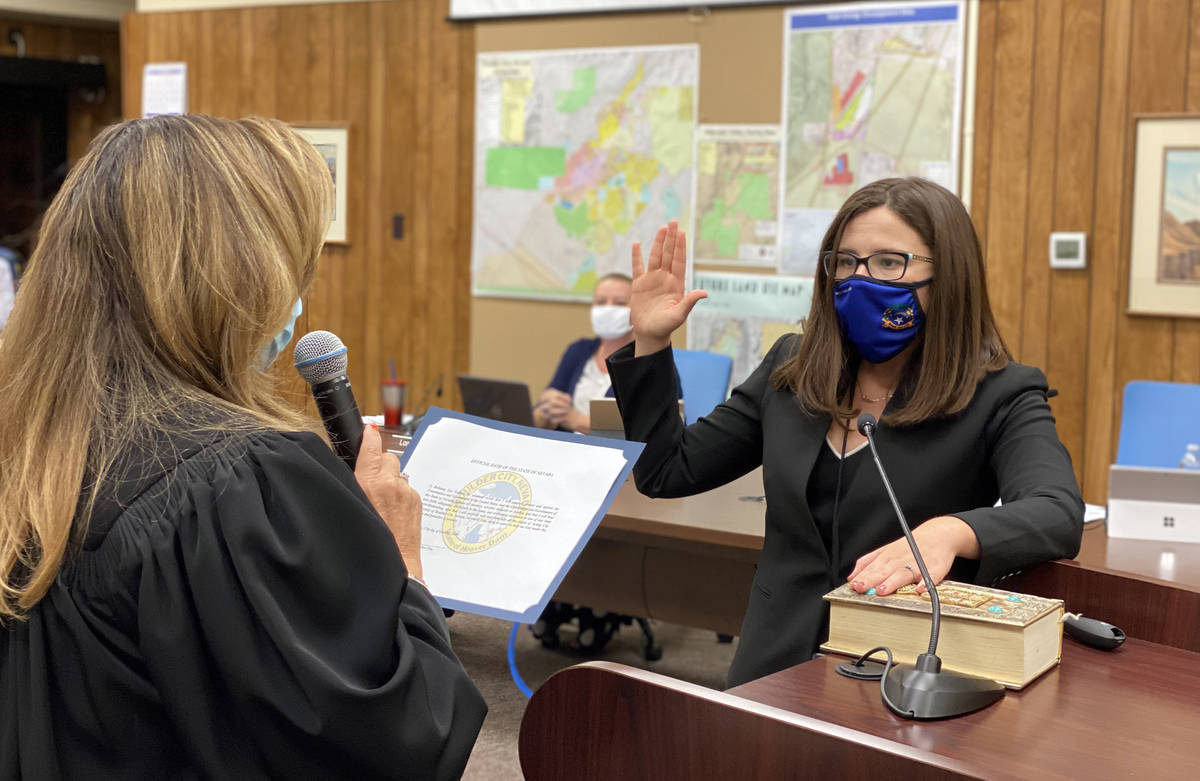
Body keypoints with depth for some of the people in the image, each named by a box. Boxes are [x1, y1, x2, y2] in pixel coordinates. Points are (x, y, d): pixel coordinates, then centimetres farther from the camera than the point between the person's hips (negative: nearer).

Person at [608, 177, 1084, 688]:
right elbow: (665, 473, 19)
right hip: (777, 674, 4)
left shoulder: (1001, 397, 0)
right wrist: (650, 340, 9)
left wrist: (949, 532, -40)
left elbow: (1058, 515, -19)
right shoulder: (790, 371, 14)